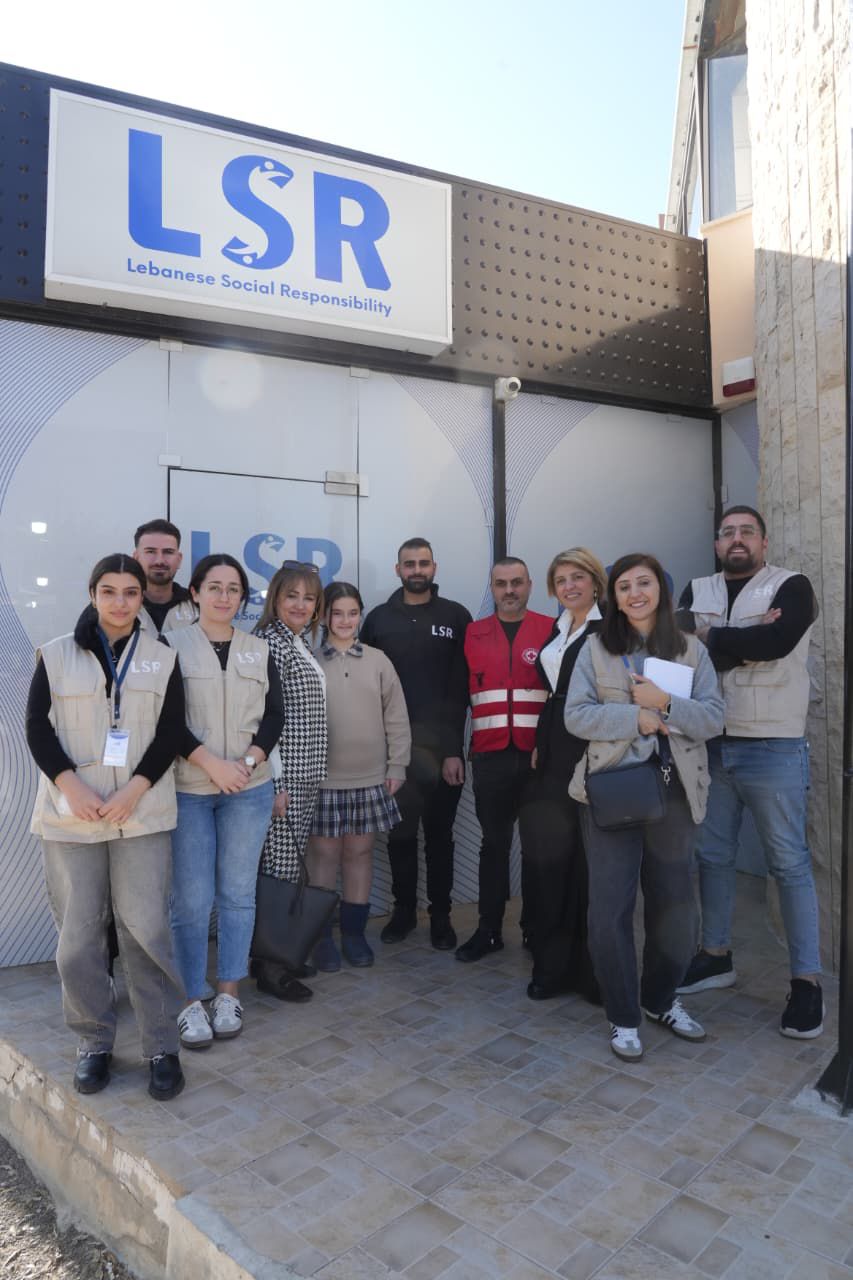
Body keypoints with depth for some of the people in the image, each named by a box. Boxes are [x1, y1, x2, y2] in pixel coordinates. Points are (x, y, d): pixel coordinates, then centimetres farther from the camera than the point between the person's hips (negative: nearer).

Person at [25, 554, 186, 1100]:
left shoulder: (163, 658, 5)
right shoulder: (57, 655, 5)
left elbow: (171, 733, 1)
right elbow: (37, 728, 2)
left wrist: (134, 790, -11)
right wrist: (72, 787, -11)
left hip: (142, 814, 0)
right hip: (70, 815, 1)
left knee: (147, 928, -2)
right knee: (78, 932, 4)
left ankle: (162, 1046, 12)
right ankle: (94, 1042, 22)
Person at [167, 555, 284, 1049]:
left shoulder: (260, 650, 9)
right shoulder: (172, 645, -1)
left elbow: (274, 715, 7)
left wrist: (249, 761, -8)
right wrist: (210, 762, -14)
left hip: (249, 789, 3)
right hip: (186, 790, -2)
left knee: (238, 894, 7)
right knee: (191, 899, 0)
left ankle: (229, 995, 21)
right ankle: (192, 1002, 14)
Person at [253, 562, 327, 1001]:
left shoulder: (302, 644, 15)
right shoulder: (271, 645, -14)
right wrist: (274, 783, -19)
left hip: (304, 777, 9)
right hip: (281, 779, -9)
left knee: (287, 866, 15)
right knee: (279, 869, -2)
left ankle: (275, 953, 27)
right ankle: (270, 969, 10)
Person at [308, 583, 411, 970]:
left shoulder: (377, 660, 4)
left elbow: (396, 717, 6)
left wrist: (397, 766, 3)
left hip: (370, 779, 2)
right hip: (323, 778, -2)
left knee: (360, 852, 10)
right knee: (324, 854, 4)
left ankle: (354, 931, 25)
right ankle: (322, 935, 19)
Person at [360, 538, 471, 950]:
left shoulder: (456, 616, 2)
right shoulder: (379, 618, 6)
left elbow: (463, 684, -3)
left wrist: (455, 746, -9)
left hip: (441, 742, -1)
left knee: (439, 832, 9)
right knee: (399, 832, 11)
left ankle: (441, 915, 22)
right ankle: (404, 909, 27)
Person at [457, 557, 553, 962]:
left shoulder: (551, 630, 1)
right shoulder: (474, 635, 8)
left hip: (539, 756, -1)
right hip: (490, 757, 2)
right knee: (494, 843, 9)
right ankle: (489, 929, 19)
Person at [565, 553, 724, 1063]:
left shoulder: (692, 651, 6)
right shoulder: (596, 649, 3)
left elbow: (714, 718, -2)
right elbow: (576, 716, -6)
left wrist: (665, 703, -18)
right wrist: (636, 717, -17)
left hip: (674, 792, 2)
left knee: (676, 904, 10)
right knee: (611, 907, 0)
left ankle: (661, 999, 34)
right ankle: (623, 1016, 17)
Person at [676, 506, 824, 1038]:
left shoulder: (791, 586, -3)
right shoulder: (697, 591, 10)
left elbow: (778, 640, -22)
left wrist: (713, 639, -11)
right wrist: (747, 641, -18)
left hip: (773, 749, -4)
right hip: (709, 745, 5)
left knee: (790, 863, 2)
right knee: (713, 855, 14)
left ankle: (807, 980, 13)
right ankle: (717, 955, 30)